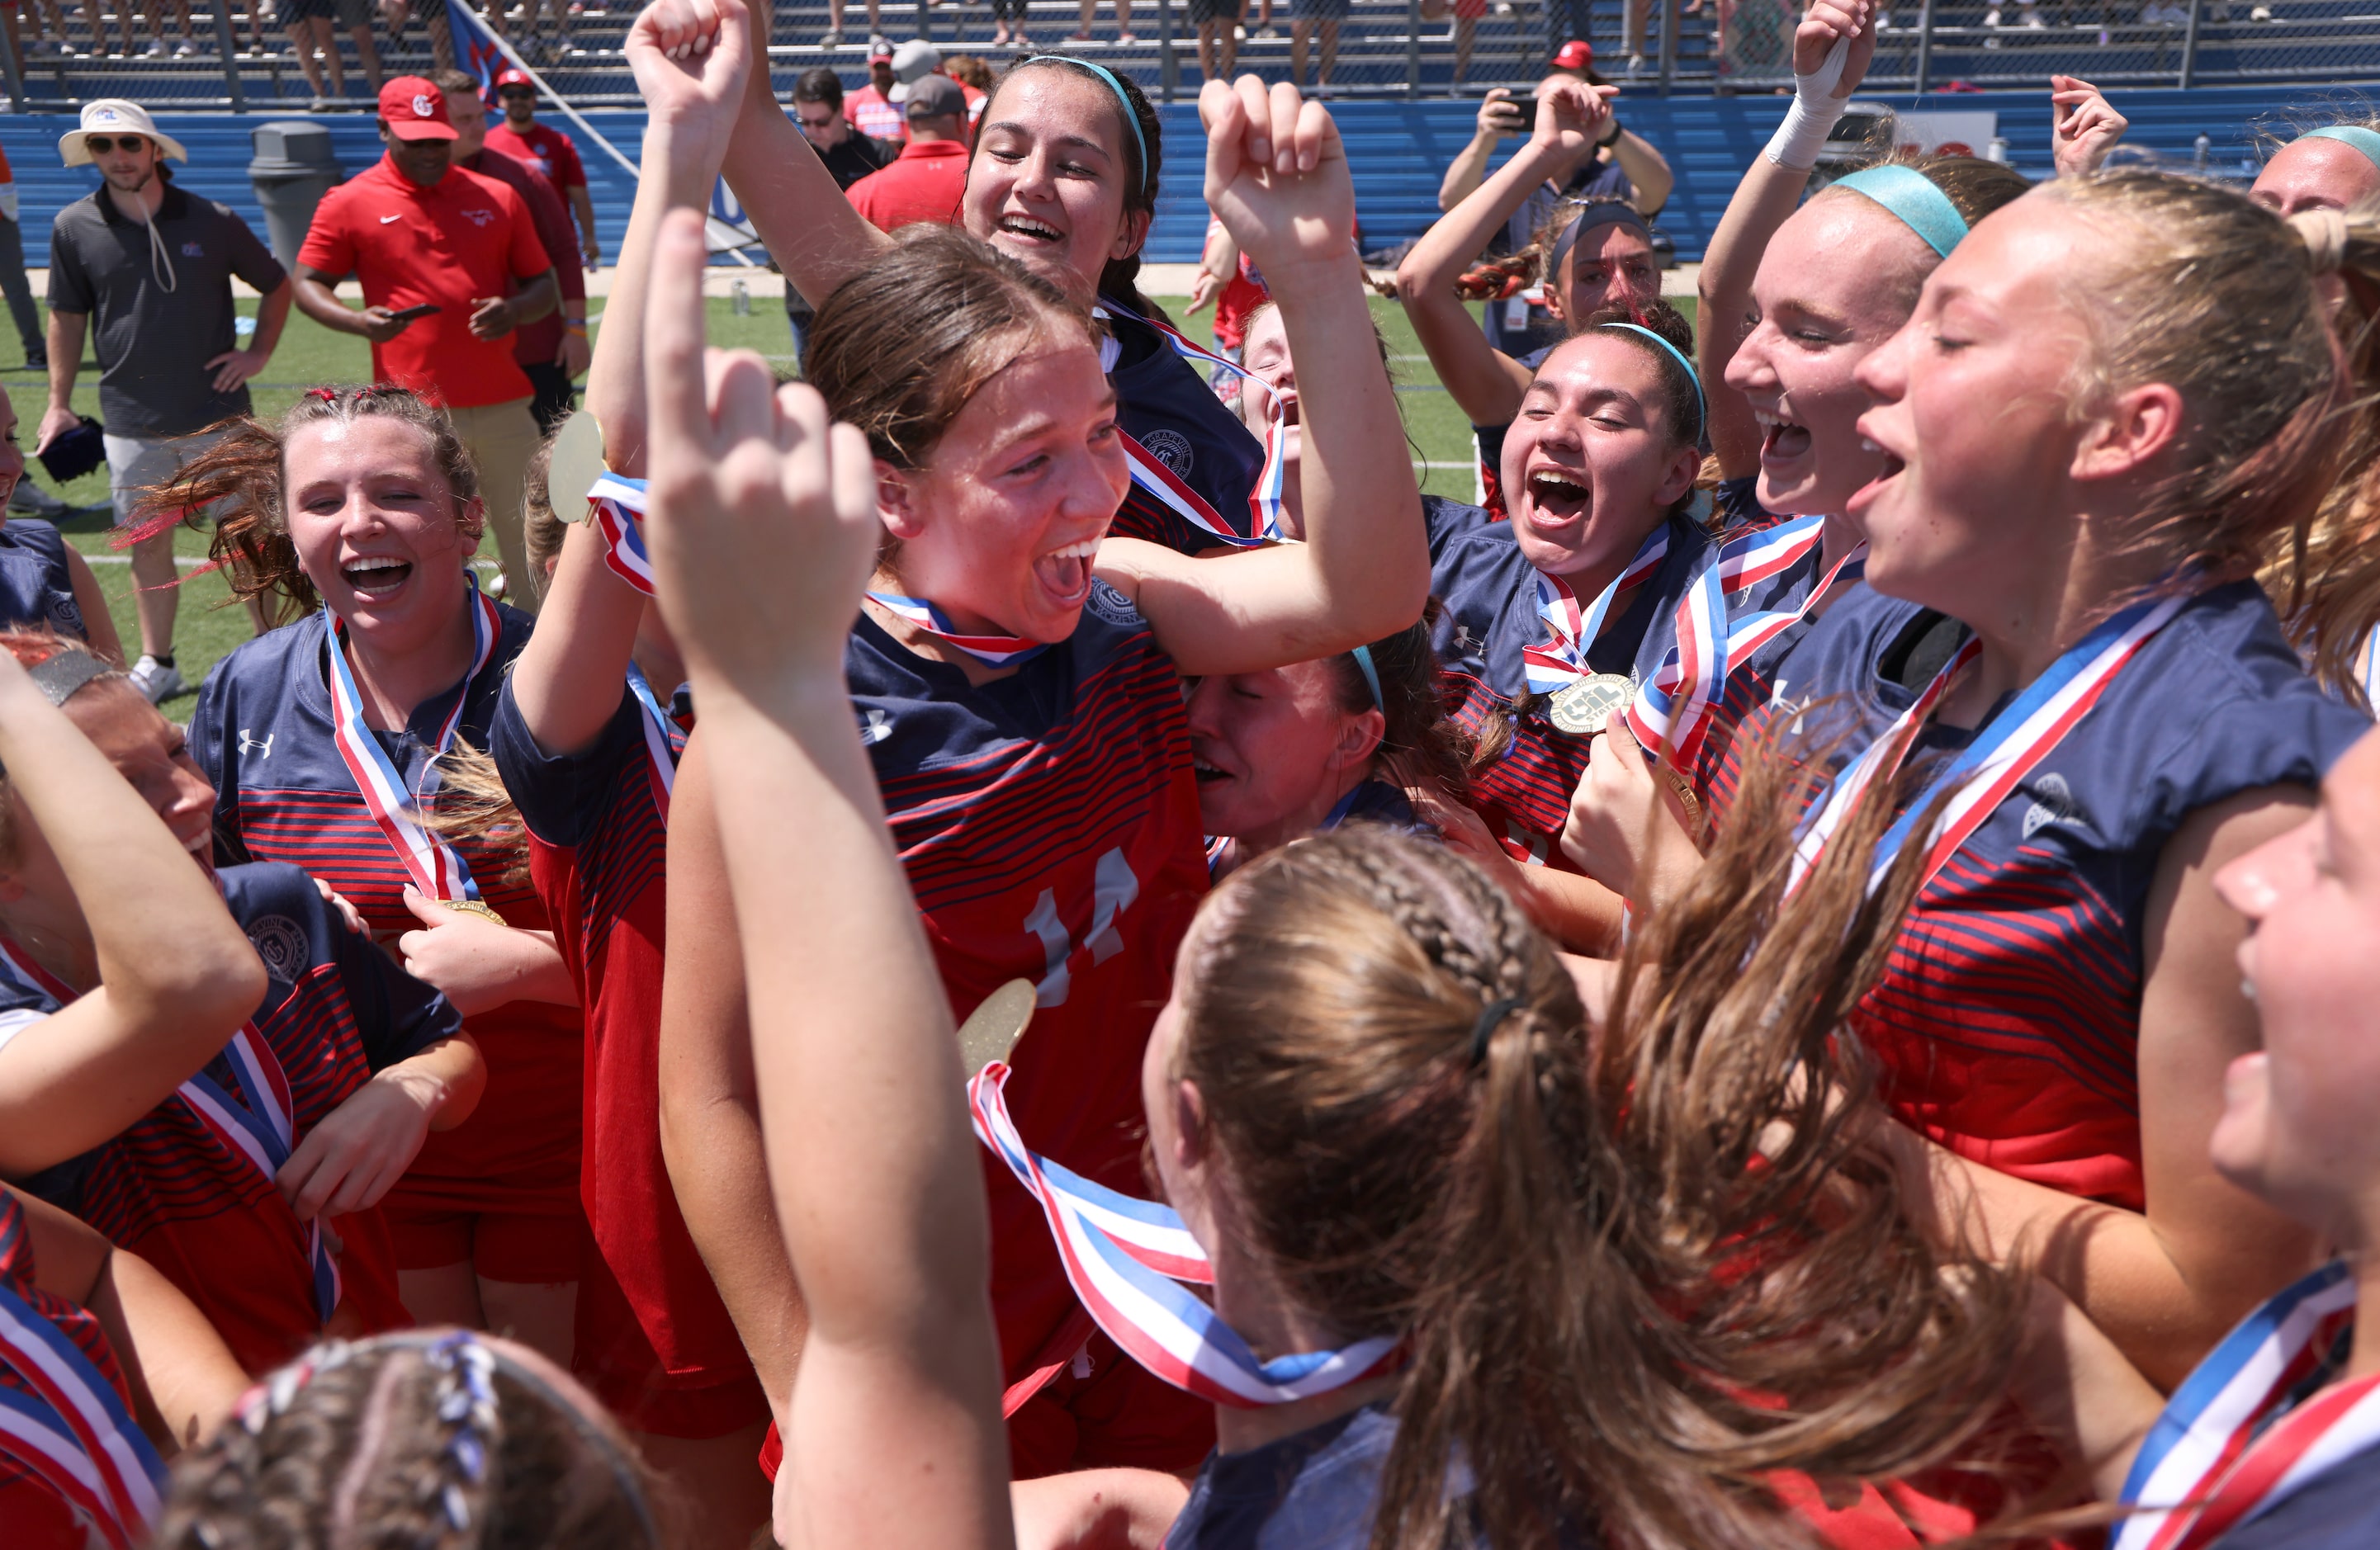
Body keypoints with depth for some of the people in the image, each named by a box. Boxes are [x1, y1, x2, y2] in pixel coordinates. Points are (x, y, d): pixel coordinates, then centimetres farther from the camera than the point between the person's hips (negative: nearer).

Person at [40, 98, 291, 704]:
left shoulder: (211, 221, -4)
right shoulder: (75, 228, -1)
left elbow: (276, 285, 10)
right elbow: (68, 317, 8)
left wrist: (259, 353, 1)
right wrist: (59, 403, 7)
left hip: (217, 413, -1)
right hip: (131, 421, 1)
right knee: (147, 543, 9)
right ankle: (157, 665, 22)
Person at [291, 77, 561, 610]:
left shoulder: (498, 197, 9)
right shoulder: (349, 203, 2)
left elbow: (546, 285, 12)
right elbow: (307, 284, 5)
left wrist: (515, 309, -11)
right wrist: (358, 320, -16)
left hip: (503, 403, 3)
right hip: (413, 411, -3)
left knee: (528, 540, 9)